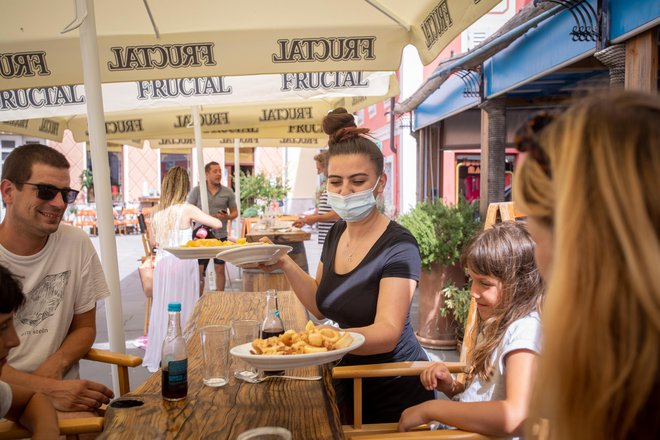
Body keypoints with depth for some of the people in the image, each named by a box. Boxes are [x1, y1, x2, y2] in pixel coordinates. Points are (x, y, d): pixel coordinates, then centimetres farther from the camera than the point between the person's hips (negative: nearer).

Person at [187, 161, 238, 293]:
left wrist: (227, 217, -12)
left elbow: (235, 212, 10)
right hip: (201, 235, -1)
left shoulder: (228, 192, 5)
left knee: (220, 269, 7)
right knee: (199, 270, 1)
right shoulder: (196, 191, 0)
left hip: (220, 235, 1)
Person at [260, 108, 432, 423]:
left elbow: (388, 333, -32)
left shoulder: (398, 247, -23)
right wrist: (286, 265, -9)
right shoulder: (336, 233, -2)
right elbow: (321, 306, 6)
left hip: (395, 394, -6)